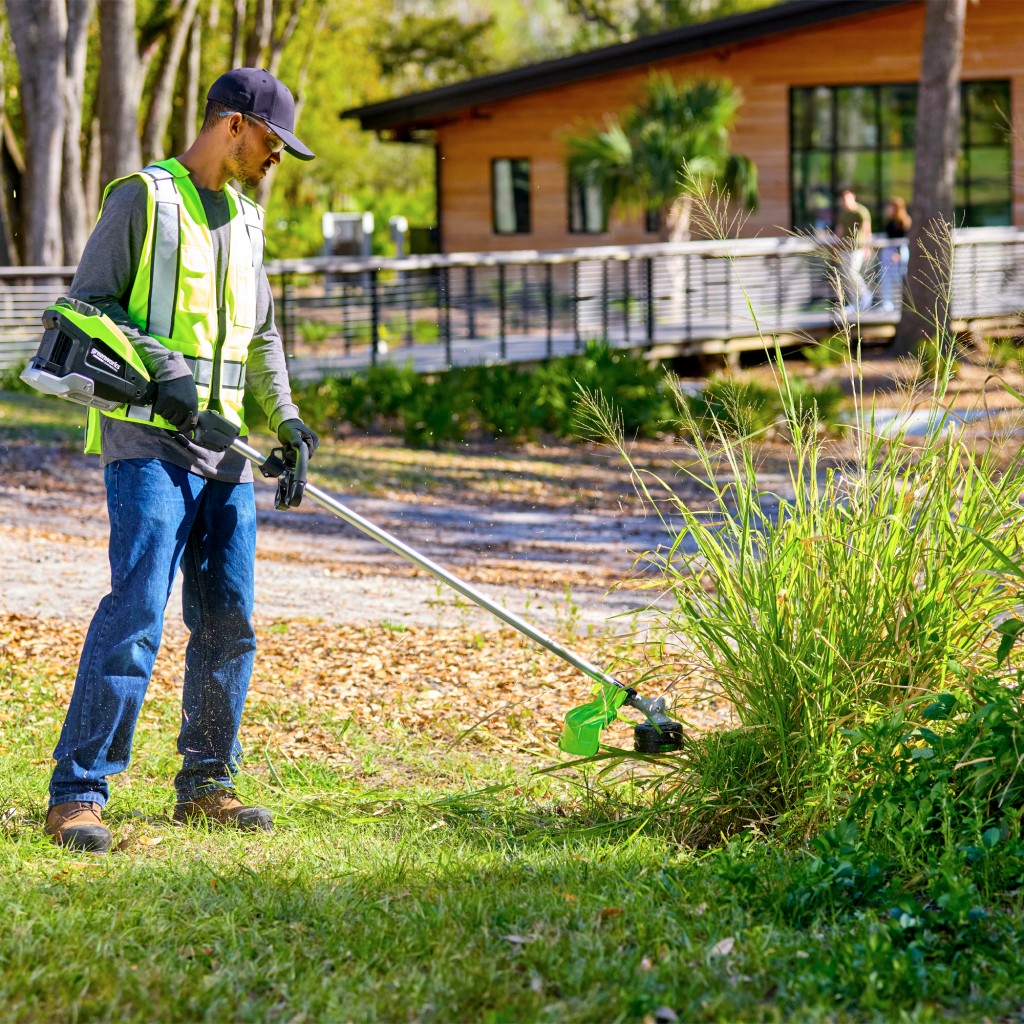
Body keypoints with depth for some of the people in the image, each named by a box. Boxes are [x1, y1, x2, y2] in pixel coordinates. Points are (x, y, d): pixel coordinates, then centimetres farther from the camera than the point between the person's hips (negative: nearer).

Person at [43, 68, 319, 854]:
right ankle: (77, 795, -14)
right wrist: (163, 369, -18)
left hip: (225, 450, 8)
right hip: (148, 443, -7)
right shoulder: (143, 198, -3)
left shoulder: (246, 218, 20)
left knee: (229, 623, 6)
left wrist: (283, 416, 12)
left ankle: (206, 785, 18)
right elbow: (89, 304, -7)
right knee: (136, 613, -16)